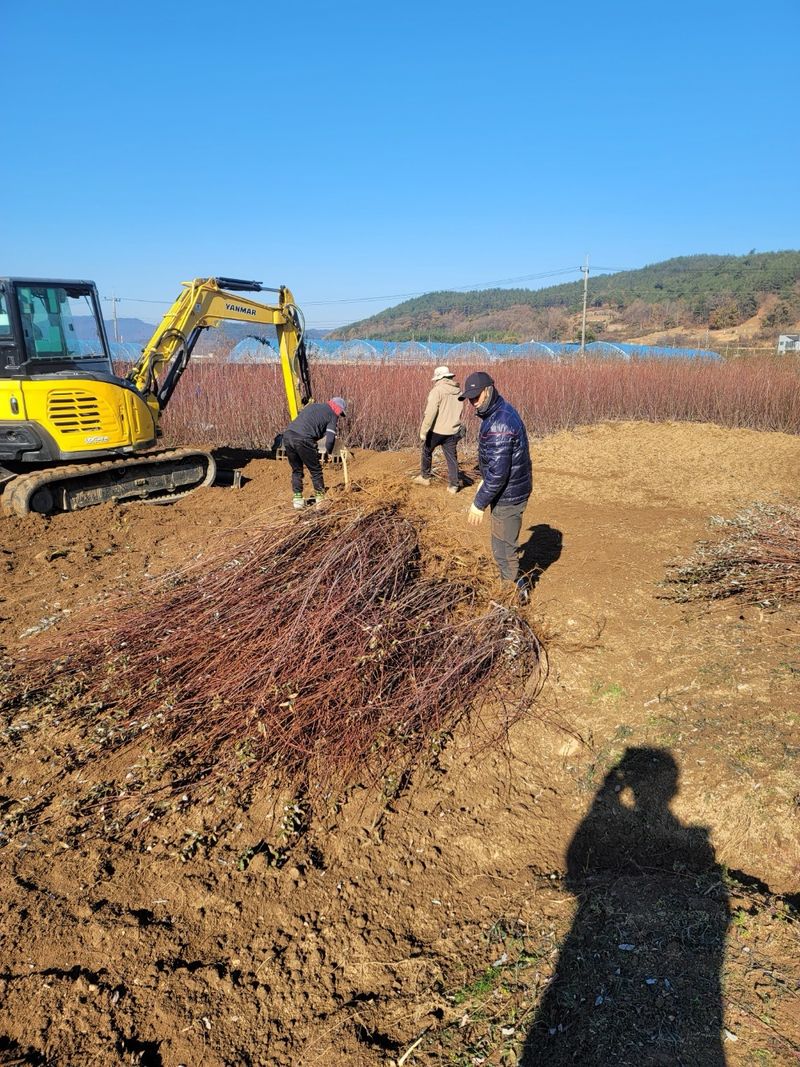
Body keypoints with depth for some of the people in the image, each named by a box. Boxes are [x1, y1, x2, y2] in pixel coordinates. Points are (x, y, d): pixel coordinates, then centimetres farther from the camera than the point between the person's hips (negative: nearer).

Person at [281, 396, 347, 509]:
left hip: (287, 435, 6)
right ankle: (320, 499, 17)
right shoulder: (333, 415, 10)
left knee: (296, 470, 20)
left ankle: (297, 499, 21)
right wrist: (328, 453, 19)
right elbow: (330, 439, 0)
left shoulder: (312, 406, 28)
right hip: (303, 439, -6)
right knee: (315, 470, 11)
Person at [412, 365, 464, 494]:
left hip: (437, 430, -5)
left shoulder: (437, 390, -13)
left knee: (427, 451, 18)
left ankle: (425, 477, 29)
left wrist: (423, 431, -18)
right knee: (452, 457, 9)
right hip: (453, 431, 5)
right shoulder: (458, 391, 7)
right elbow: (458, 412, 14)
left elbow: (430, 412, -20)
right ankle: (453, 485, 7)